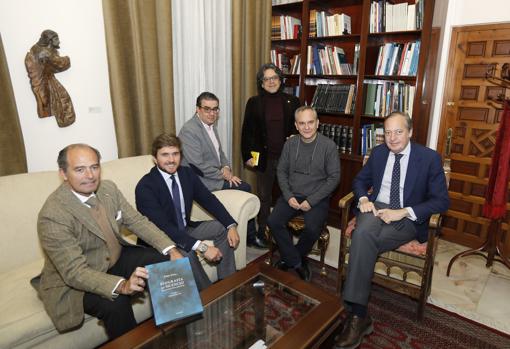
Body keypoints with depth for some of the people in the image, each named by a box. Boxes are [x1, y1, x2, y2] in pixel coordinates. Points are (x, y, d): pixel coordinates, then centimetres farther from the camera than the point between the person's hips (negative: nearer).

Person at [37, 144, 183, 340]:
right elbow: (75, 272, -29)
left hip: (116, 257, 6)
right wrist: (121, 285, -44)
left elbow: (136, 221, -2)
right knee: (115, 304, -32)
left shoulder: (108, 188, -8)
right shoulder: (52, 215, -26)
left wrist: (171, 249, -15)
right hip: (74, 281, -6)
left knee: (166, 263, -10)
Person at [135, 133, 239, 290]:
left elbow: (209, 200, -2)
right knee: (186, 253, -34)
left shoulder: (187, 173, -4)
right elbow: (163, 227, -33)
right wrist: (201, 246, -39)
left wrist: (231, 226, -17)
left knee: (223, 228, -6)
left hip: (185, 229, 7)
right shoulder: (145, 187, -24)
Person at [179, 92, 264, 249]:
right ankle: (250, 236, 8)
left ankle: (251, 236, 8)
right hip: (202, 181, -9)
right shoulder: (189, 130, -19)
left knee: (246, 187, -4)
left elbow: (219, 152, 19)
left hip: (217, 175, 9)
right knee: (244, 189, -12)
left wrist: (226, 167, -3)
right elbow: (198, 166, -24)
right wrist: (223, 175, -15)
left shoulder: (210, 126, 10)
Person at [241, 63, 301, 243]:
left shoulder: (292, 102, 4)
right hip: (264, 158, 0)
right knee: (264, 196, 11)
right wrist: (247, 156, -4)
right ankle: (262, 232, 26)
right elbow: (247, 132, 2)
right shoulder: (254, 103, 2)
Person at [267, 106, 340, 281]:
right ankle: (296, 262, 1)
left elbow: (334, 177, -7)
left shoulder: (329, 145, -7)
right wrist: (289, 196, -7)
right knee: (273, 221, -19)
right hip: (291, 195, 3)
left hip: (317, 198, -3)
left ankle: (290, 258, 5)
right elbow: (281, 171, 8)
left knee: (313, 228, -27)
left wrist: (311, 201, -13)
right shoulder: (290, 143, 4)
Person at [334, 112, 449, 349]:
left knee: (363, 238, -32)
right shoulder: (378, 153, 9)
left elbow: (441, 200, -6)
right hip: (376, 208, 3)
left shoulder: (429, 158, -3)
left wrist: (403, 212, -19)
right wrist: (363, 198, -5)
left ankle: (356, 314, -21)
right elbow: (360, 180, 19)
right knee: (362, 234, -34)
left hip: (408, 218, -3)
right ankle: (358, 315, -27)